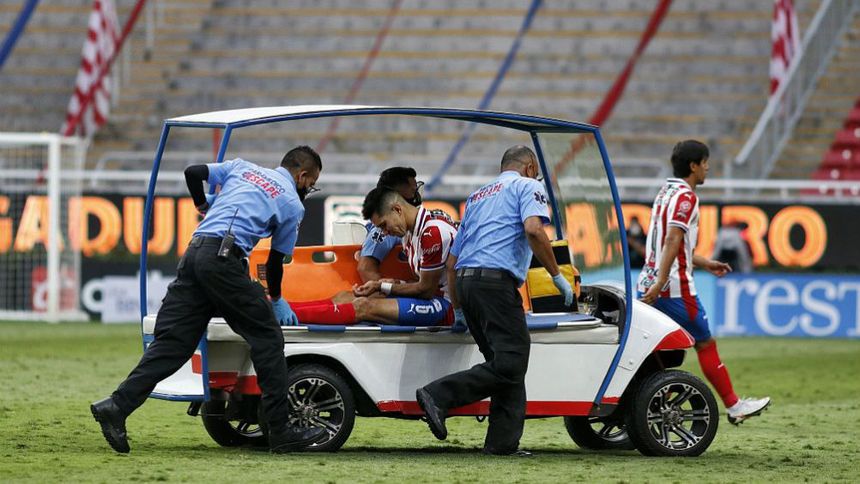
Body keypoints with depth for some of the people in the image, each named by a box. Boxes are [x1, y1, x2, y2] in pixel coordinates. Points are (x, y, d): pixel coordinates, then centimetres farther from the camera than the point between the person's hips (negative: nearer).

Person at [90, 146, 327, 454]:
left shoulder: (243, 167, 25)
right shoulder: (293, 204, 11)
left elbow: (193, 172, 17)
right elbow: (276, 261, 16)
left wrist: (203, 206, 35)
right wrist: (276, 299, 32)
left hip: (194, 252, 6)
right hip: (224, 257, -6)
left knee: (172, 341, 3)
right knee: (267, 337, 3)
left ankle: (118, 405, -10)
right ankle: (282, 432, 3)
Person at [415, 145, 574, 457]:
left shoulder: (477, 197, 30)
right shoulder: (527, 186, 8)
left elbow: (452, 261, 28)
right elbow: (533, 229, -14)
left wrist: (458, 308, 33)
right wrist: (557, 275, -9)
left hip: (465, 280, 8)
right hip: (496, 280, -8)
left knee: (508, 362, 10)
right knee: (509, 364, -12)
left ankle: (503, 443, 2)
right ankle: (438, 396, -22)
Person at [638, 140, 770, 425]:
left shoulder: (665, 193, 18)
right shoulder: (685, 197, -12)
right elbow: (672, 241, -22)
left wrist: (704, 263, 31)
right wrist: (661, 282, -29)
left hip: (650, 286, 9)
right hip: (676, 288, -9)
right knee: (706, 344, 2)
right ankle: (734, 406, 9)